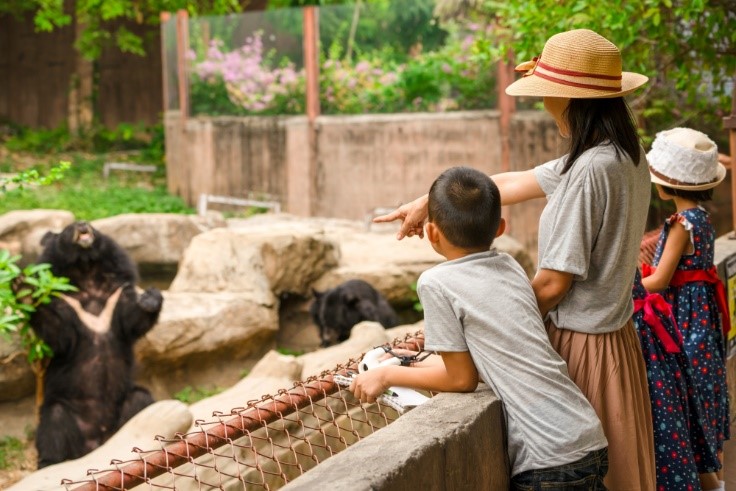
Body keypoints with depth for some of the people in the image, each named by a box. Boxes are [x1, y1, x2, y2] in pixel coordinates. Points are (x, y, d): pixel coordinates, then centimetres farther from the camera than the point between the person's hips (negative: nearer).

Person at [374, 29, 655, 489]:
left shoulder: (590, 169, -23)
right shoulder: (629, 156, 4)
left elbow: (554, 283, -20)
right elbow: (513, 185, 11)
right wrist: (428, 201, 17)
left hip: (582, 342, -8)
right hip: (614, 331, 9)